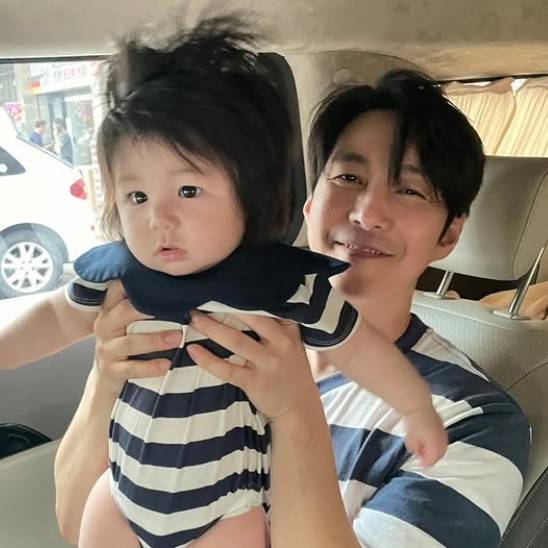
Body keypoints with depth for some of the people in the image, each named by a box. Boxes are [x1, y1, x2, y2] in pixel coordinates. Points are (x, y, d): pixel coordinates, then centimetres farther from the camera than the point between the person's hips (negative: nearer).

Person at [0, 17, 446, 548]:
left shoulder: (283, 283, -25)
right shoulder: (116, 268, -14)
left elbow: (357, 345, -8)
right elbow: (60, 315, 8)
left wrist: (417, 409, 4)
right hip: (123, 490, 4)